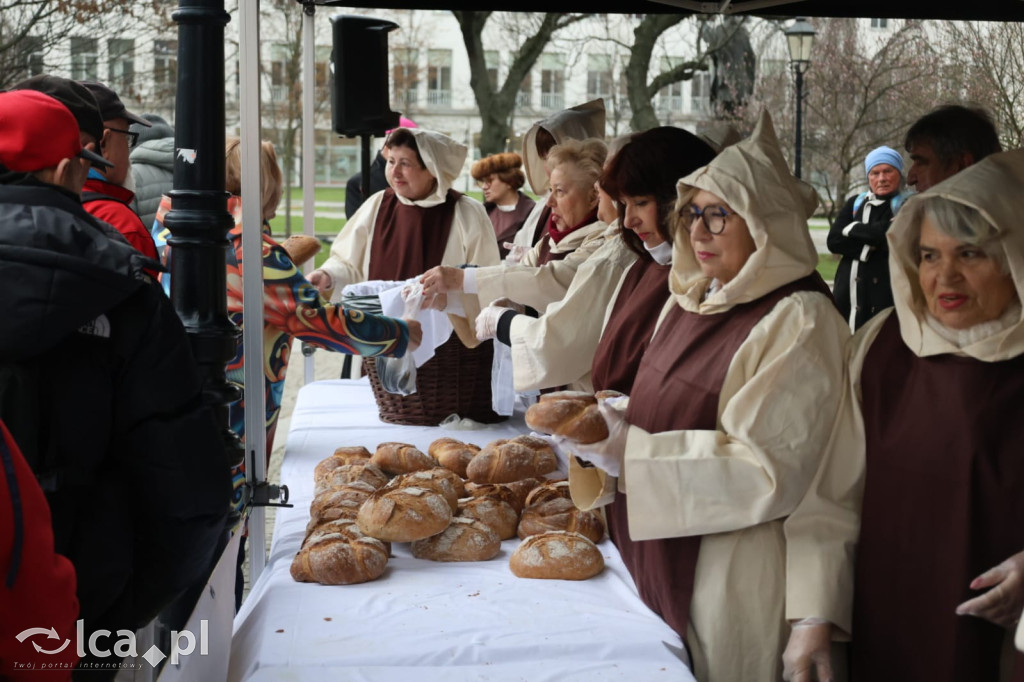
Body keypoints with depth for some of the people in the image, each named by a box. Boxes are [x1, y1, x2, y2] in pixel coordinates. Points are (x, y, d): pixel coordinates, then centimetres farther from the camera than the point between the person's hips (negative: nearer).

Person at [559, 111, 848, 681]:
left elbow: (767, 472, -22)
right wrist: (608, 417, -5)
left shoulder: (798, 323, -17)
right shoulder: (692, 300, 8)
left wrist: (631, 455, -24)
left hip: (732, 577, -7)